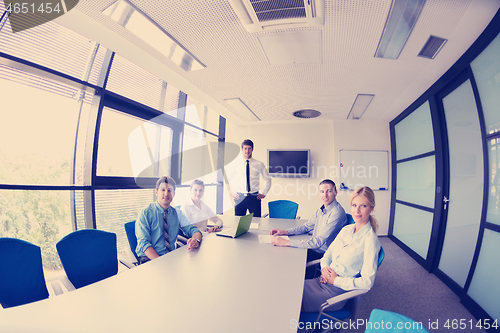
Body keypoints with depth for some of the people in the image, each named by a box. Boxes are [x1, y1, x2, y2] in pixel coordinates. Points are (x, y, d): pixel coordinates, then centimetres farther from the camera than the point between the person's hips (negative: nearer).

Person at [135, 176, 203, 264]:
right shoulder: (145, 214, -4)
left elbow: (191, 229, 5)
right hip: (149, 259, -5)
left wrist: (196, 239, -21)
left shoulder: (177, 213, 8)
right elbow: (143, 243, -12)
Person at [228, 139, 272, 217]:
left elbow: (267, 179, 13)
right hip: (240, 197, 1)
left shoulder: (259, 165, 2)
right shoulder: (237, 164, 3)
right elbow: (228, 179, 15)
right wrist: (232, 192, 6)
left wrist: (264, 193, 5)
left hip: (254, 197, 0)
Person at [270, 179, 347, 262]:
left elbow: (317, 242, -29)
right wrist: (285, 232, 0)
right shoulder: (322, 209, 5)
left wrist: (286, 242, -31)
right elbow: (307, 226, 15)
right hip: (314, 246, 8)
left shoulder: (337, 213, -24)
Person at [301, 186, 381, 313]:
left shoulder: (370, 240, -15)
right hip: (325, 280, 6)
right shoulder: (346, 229, 7)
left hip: (337, 292, -6)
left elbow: (367, 282, -18)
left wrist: (336, 280, -13)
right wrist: (324, 268, -5)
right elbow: (328, 253, 15)